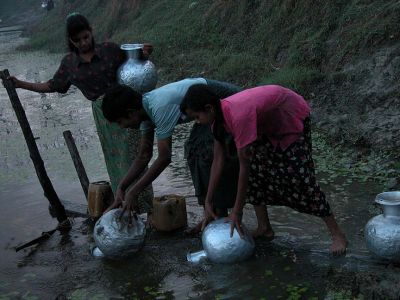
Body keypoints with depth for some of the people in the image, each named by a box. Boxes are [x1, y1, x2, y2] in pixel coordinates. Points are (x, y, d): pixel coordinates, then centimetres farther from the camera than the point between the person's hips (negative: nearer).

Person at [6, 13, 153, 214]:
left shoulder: (109, 49, -4)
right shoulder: (69, 63, 4)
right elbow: (52, 86, 13)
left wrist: (143, 55, -14)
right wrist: (20, 84, 10)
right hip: (102, 113, 3)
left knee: (132, 157, -3)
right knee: (114, 160, 8)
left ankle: (145, 206, 7)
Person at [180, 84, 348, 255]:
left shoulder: (238, 116, -40)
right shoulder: (218, 116, -13)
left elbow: (243, 166, -35)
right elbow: (217, 161, -8)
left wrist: (237, 211, -27)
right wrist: (208, 202, -8)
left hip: (293, 115, -8)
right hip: (268, 123, 8)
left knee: (300, 174, -12)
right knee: (255, 167, -1)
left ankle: (337, 234, -1)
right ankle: (264, 228, 10)